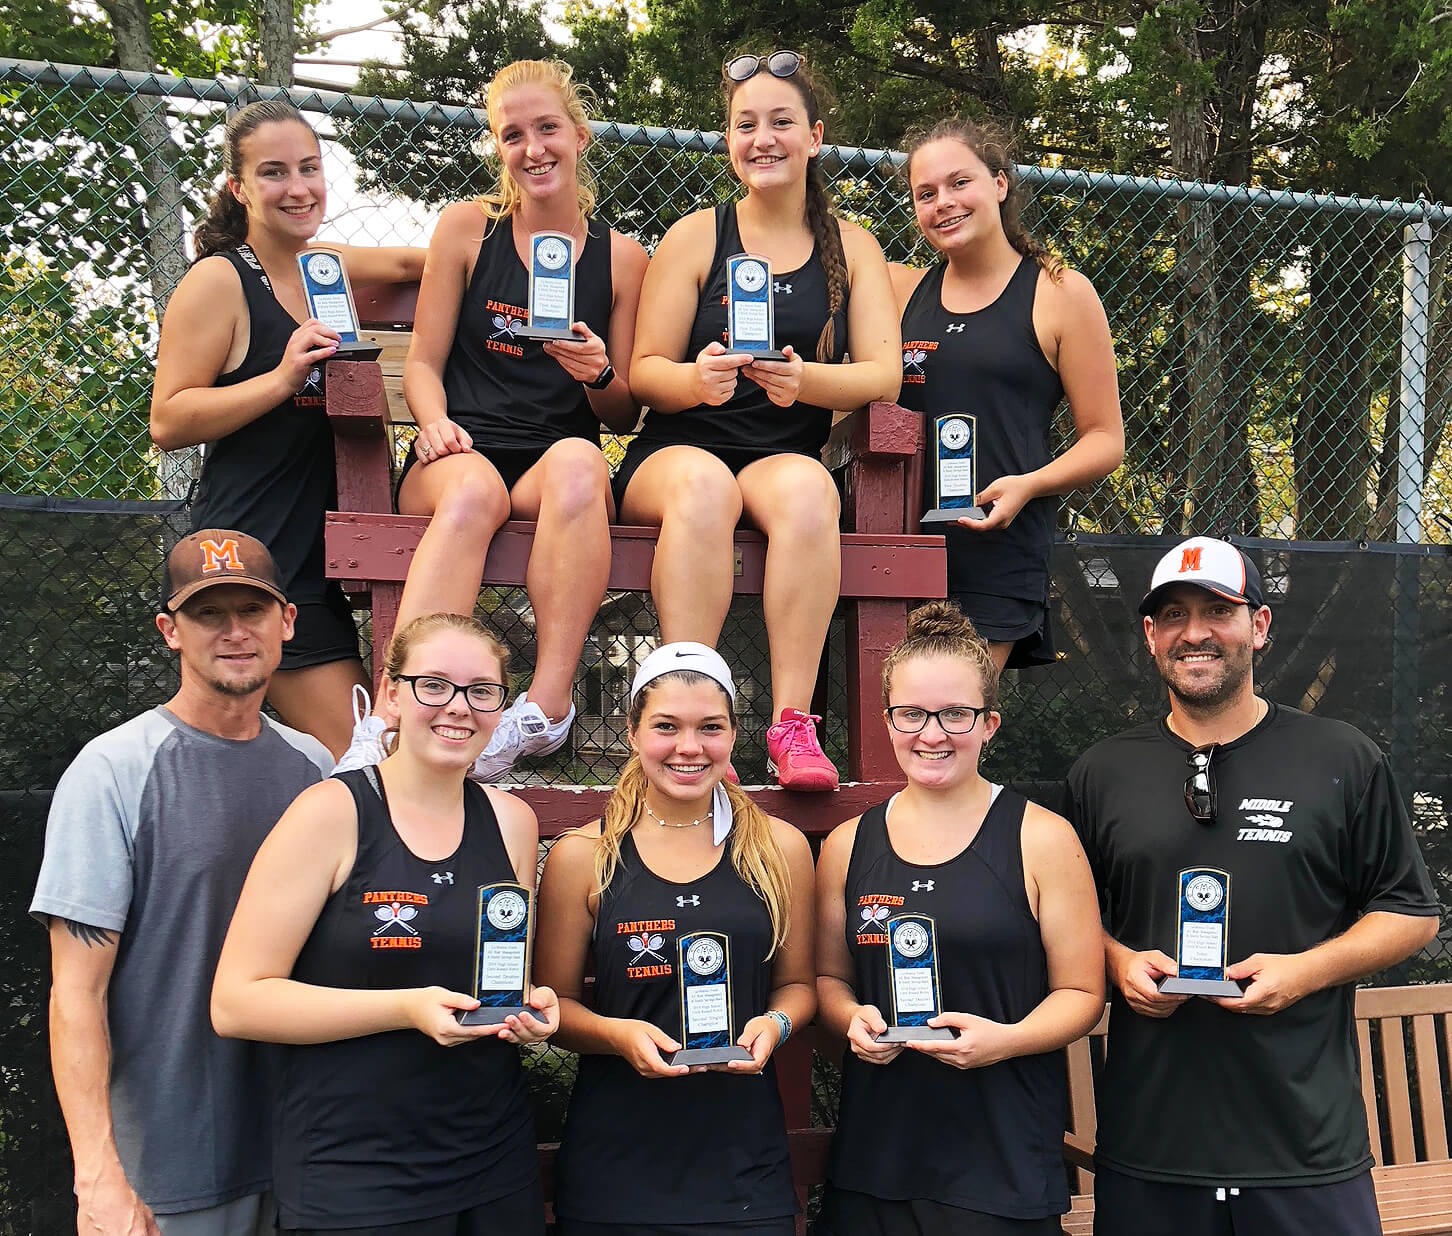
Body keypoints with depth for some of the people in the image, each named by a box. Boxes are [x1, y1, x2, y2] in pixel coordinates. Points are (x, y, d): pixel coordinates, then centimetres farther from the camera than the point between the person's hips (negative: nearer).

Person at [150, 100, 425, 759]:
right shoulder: (218, 281, -9)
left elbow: (402, 261, 29)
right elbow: (167, 422, -13)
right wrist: (282, 378, -23)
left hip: (317, 551, 8)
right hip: (256, 554, -8)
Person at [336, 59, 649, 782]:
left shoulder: (620, 258, 11)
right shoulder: (467, 227, 10)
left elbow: (627, 416, 14)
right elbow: (423, 362, 10)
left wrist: (600, 376, -9)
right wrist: (436, 423, -12)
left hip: (559, 466, 1)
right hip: (462, 453, -1)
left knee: (577, 462, -37)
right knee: (474, 490, -38)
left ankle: (546, 704, -40)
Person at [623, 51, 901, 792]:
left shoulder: (851, 248, 12)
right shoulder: (696, 236, 7)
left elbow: (884, 374, 0)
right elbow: (644, 373, 2)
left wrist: (806, 380, -22)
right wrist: (696, 379, -22)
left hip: (788, 457, 1)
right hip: (677, 452, -1)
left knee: (807, 487, -34)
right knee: (705, 484, -36)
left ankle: (793, 723, -35)